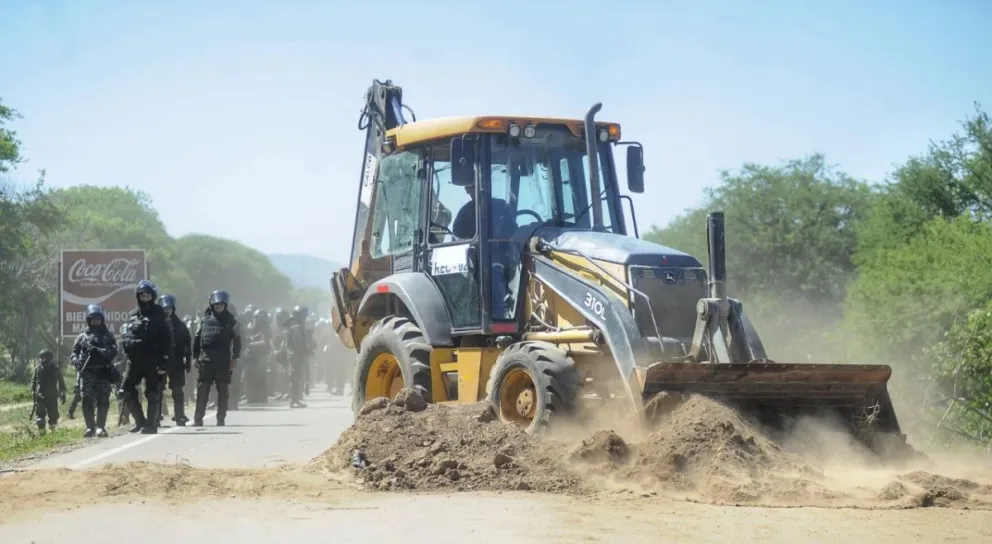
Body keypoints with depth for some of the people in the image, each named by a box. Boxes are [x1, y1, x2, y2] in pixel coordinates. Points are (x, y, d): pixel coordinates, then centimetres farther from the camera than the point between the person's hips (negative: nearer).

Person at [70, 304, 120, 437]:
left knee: (103, 401, -7)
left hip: (103, 372, -1)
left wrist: (99, 351, -17)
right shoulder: (82, 337, 17)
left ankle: (100, 427, -3)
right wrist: (76, 361, -9)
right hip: (87, 373, 1)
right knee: (87, 401, -5)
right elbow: (73, 353, 14)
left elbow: (114, 352, 0)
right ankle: (90, 427, 2)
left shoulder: (108, 336, 14)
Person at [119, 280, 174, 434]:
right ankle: (140, 420, 12)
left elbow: (168, 339, -6)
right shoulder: (133, 315, 12)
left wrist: (164, 361, -12)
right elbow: (127, 336, 18)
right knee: (127, 390, 0)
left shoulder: (160, 314, -3)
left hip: (153, 360, -5)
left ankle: (151, 424, 8)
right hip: (135, 359, 5)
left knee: (153, 394, 0)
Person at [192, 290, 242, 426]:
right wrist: (196, 357, 6)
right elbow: (197, 338, 12)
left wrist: (235, 359, -6)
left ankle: (221, 419, 8)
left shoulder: (230, 321, 5)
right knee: (202, 390, -2)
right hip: (206, 360, 1)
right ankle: (198, 419, 0)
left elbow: (237, 340, 2)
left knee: (223, 391, 2)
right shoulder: (205, 319, 11)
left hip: (224, 361, -1)